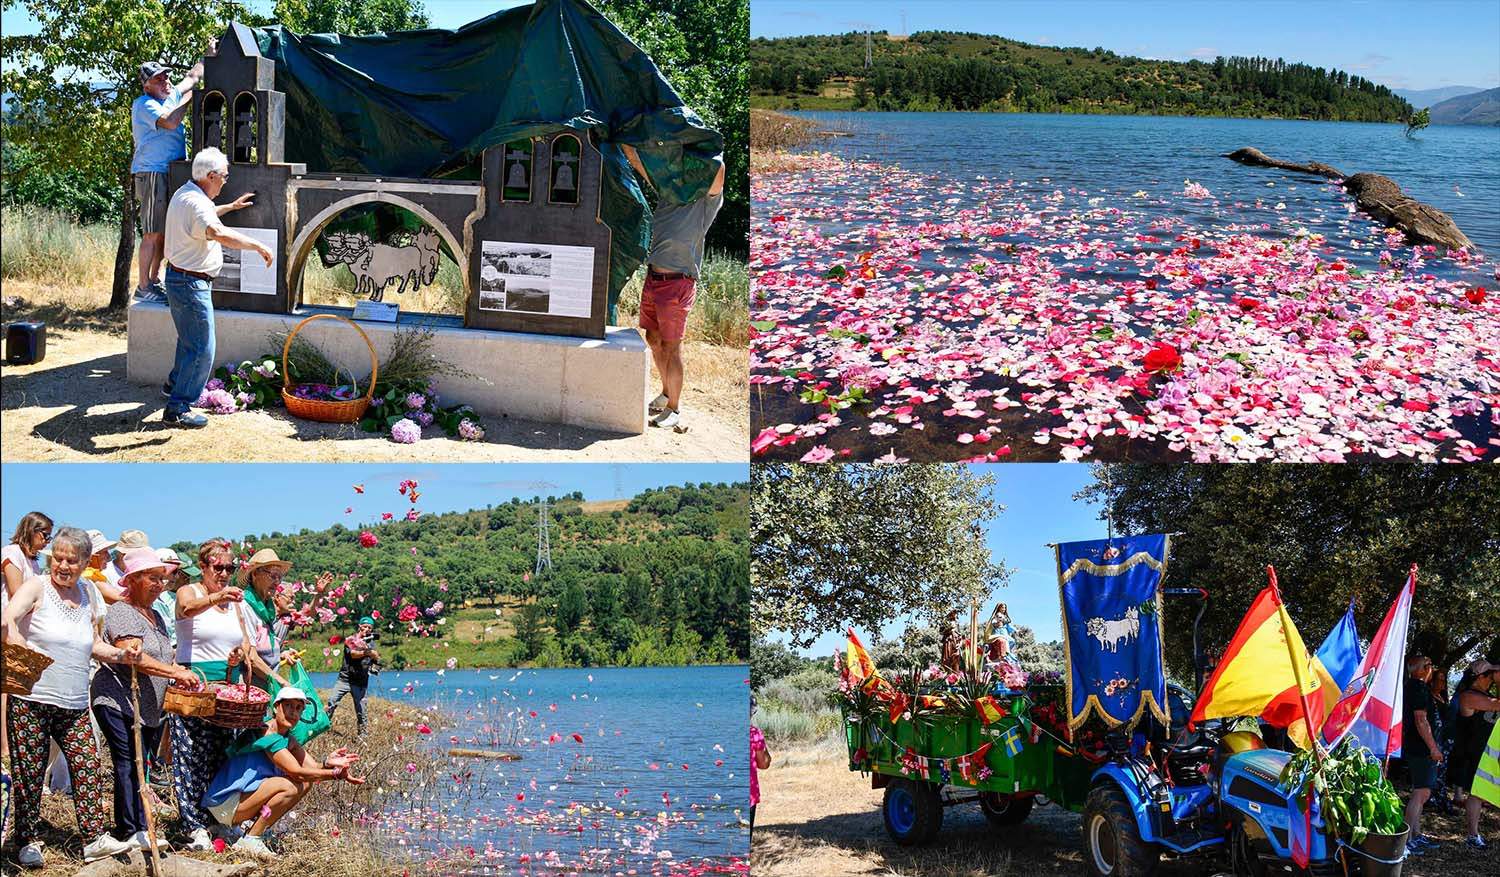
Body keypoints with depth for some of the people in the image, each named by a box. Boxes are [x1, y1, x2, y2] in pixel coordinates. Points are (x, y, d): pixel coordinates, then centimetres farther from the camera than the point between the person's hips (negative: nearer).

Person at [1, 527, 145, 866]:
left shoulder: (86, 593, 14)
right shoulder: (36, 587, -4)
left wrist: (121, 654, 3)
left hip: (74, 705, 5)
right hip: (31, 701, -5)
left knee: (89, 768, -3)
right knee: (29, 774, 1)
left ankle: (95, 838, 0)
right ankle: (28, 842, 10)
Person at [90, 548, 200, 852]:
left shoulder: (156, 617, 21)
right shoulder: (122, 612, -8)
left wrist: (182, 672, 9)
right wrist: (175, 672, -22)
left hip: (150, 708, 8)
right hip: (118, 701, -8)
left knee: (140, 766, 5)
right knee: (129, 764, -12)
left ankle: (135, 828, 6)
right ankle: (132, 831, -10)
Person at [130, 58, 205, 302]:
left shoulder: (171, 96, 16)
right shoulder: (144, 104, -10)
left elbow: (192, 77, 30)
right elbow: (170, 121, -25)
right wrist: (190, 98, -15)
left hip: (169, 174, 9)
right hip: (152, 174, -9)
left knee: (165, 232, 12)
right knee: (153, 234, -9)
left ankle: (155, 280, 20)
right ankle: (143, 287, -7)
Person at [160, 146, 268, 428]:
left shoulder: (185, 194, 10)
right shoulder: (196, 202, -25)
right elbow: (219, 233, -42)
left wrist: (231, 206, 42)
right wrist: (259, 246, -37)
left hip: (179, 278, 11)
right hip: (191, 285, -11)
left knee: (189, 337, 29)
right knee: (202, 348, -7)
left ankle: (175, 383, 48)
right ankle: (178, 409, -6)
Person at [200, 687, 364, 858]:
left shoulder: (288, 740, 10)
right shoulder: (268, 736, -20)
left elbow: (312, 767, -1)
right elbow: (296, 772, -26)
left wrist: (327, 763, -23)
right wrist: (336, 774, -28)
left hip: (243, 796, 9)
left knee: (306, 783, 3)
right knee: (289, 786, -25)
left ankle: (256, 831, 4)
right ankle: (249, 840, -14)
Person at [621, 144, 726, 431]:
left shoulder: (707, 200, -6)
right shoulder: (668, 192, 12)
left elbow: (719, 169, -24)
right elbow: (637, 161, 17)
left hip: (678, 282, -7)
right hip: (653, 277, 7)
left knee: (671, 347, -2)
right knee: (653, 340, 15)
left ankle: (674, 409, 8)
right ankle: (666, 393, 33)